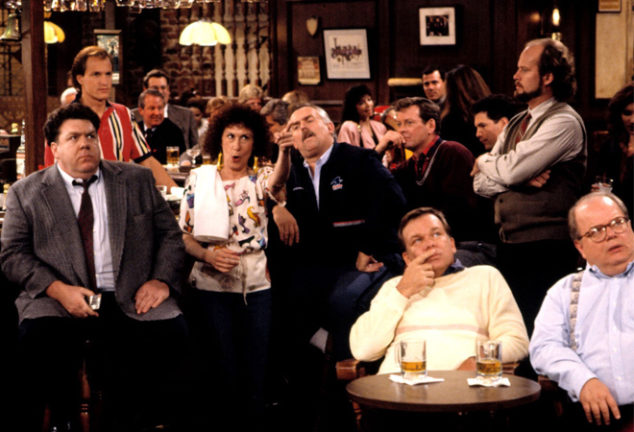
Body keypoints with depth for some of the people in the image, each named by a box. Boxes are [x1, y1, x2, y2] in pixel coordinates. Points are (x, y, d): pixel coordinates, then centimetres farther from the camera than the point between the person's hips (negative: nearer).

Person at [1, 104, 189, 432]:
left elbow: (170, 234, 15)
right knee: (37, 339, -31)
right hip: (60, 303, -1)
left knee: (171, 333, -26)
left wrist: (161, 280, -4)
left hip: (132, 299, 1)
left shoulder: (137, 180, 16)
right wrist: (58, 290, -13)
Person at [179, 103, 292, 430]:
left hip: (256, 284, 0)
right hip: (212, 284, 0)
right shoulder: (199, 179, 7)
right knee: (224, 368, 0)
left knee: (257, 369, 0)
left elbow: (277, 182, -22)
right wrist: (208, 255, -13)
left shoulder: (260, 179, 4)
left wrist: (285, 152, -43)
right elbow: (183, 235, 7)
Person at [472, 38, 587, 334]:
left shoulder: (564, 122, -10)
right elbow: (481, 183, 9)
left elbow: (511, 170, -20)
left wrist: (484, 162, 2)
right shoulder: (516, 123, 16)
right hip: (509, 243, 8)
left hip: (544, 251, -8)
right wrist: (522, 178, -10)